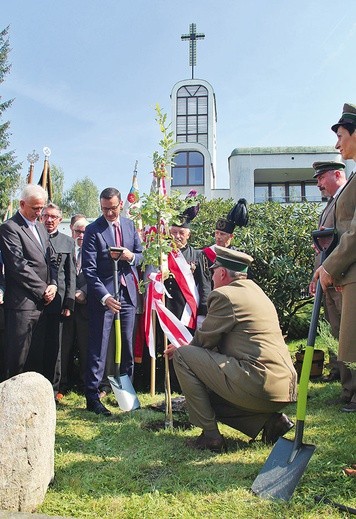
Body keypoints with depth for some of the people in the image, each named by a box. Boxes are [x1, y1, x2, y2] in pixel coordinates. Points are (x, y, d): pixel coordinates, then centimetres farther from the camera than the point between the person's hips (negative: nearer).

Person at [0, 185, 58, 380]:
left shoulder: (41, 228, 18)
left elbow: (51, 260, 18)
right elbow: (19, 266, -15)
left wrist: (53, 285, 0)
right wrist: (43, 290, -11)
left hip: (43, 302, 8)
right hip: (22, 303, -7)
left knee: (39, 355, 13)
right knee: (18, 360, -1)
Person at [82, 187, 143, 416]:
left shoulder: (130, 225, 8)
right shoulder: (93, 230, -8)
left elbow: (140, 255, 14)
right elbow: (89, 269, -12)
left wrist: (131, 257, -10)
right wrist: (105, 296, -23)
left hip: (128, 293, 5)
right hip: (103, 295, -5)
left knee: (128, 345, 12)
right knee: (98, 347, -3)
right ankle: (92, 396, 5)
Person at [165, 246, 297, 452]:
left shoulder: (224, 295, -8)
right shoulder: (258, 292, 21)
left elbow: (204, 340, 1)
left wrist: (182, 350, 21)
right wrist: (190, 347, 29)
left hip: (258, 385, -10)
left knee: (183, 356, -2)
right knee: (210, 395, 27)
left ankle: (211, 435, -1)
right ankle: (270, 419, 11)